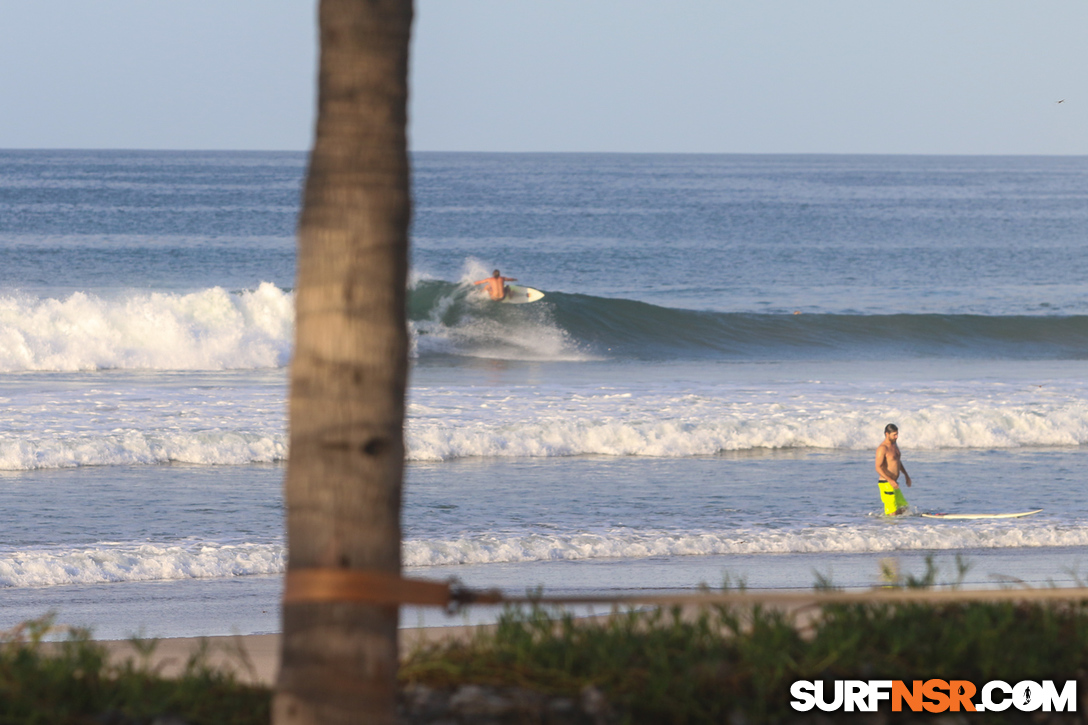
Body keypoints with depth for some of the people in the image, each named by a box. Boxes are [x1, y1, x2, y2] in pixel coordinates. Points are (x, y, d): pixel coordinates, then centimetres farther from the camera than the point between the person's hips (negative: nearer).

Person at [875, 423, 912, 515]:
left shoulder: (894, 445, 13)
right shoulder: (882, 448, -16)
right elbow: (878, 468, -23)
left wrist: (906, 475, 23)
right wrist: (890, 480, -32)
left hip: (894, 484, 9)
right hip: (886, 484, -9)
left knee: (903, 508, 14)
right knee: (892, 514, -11)